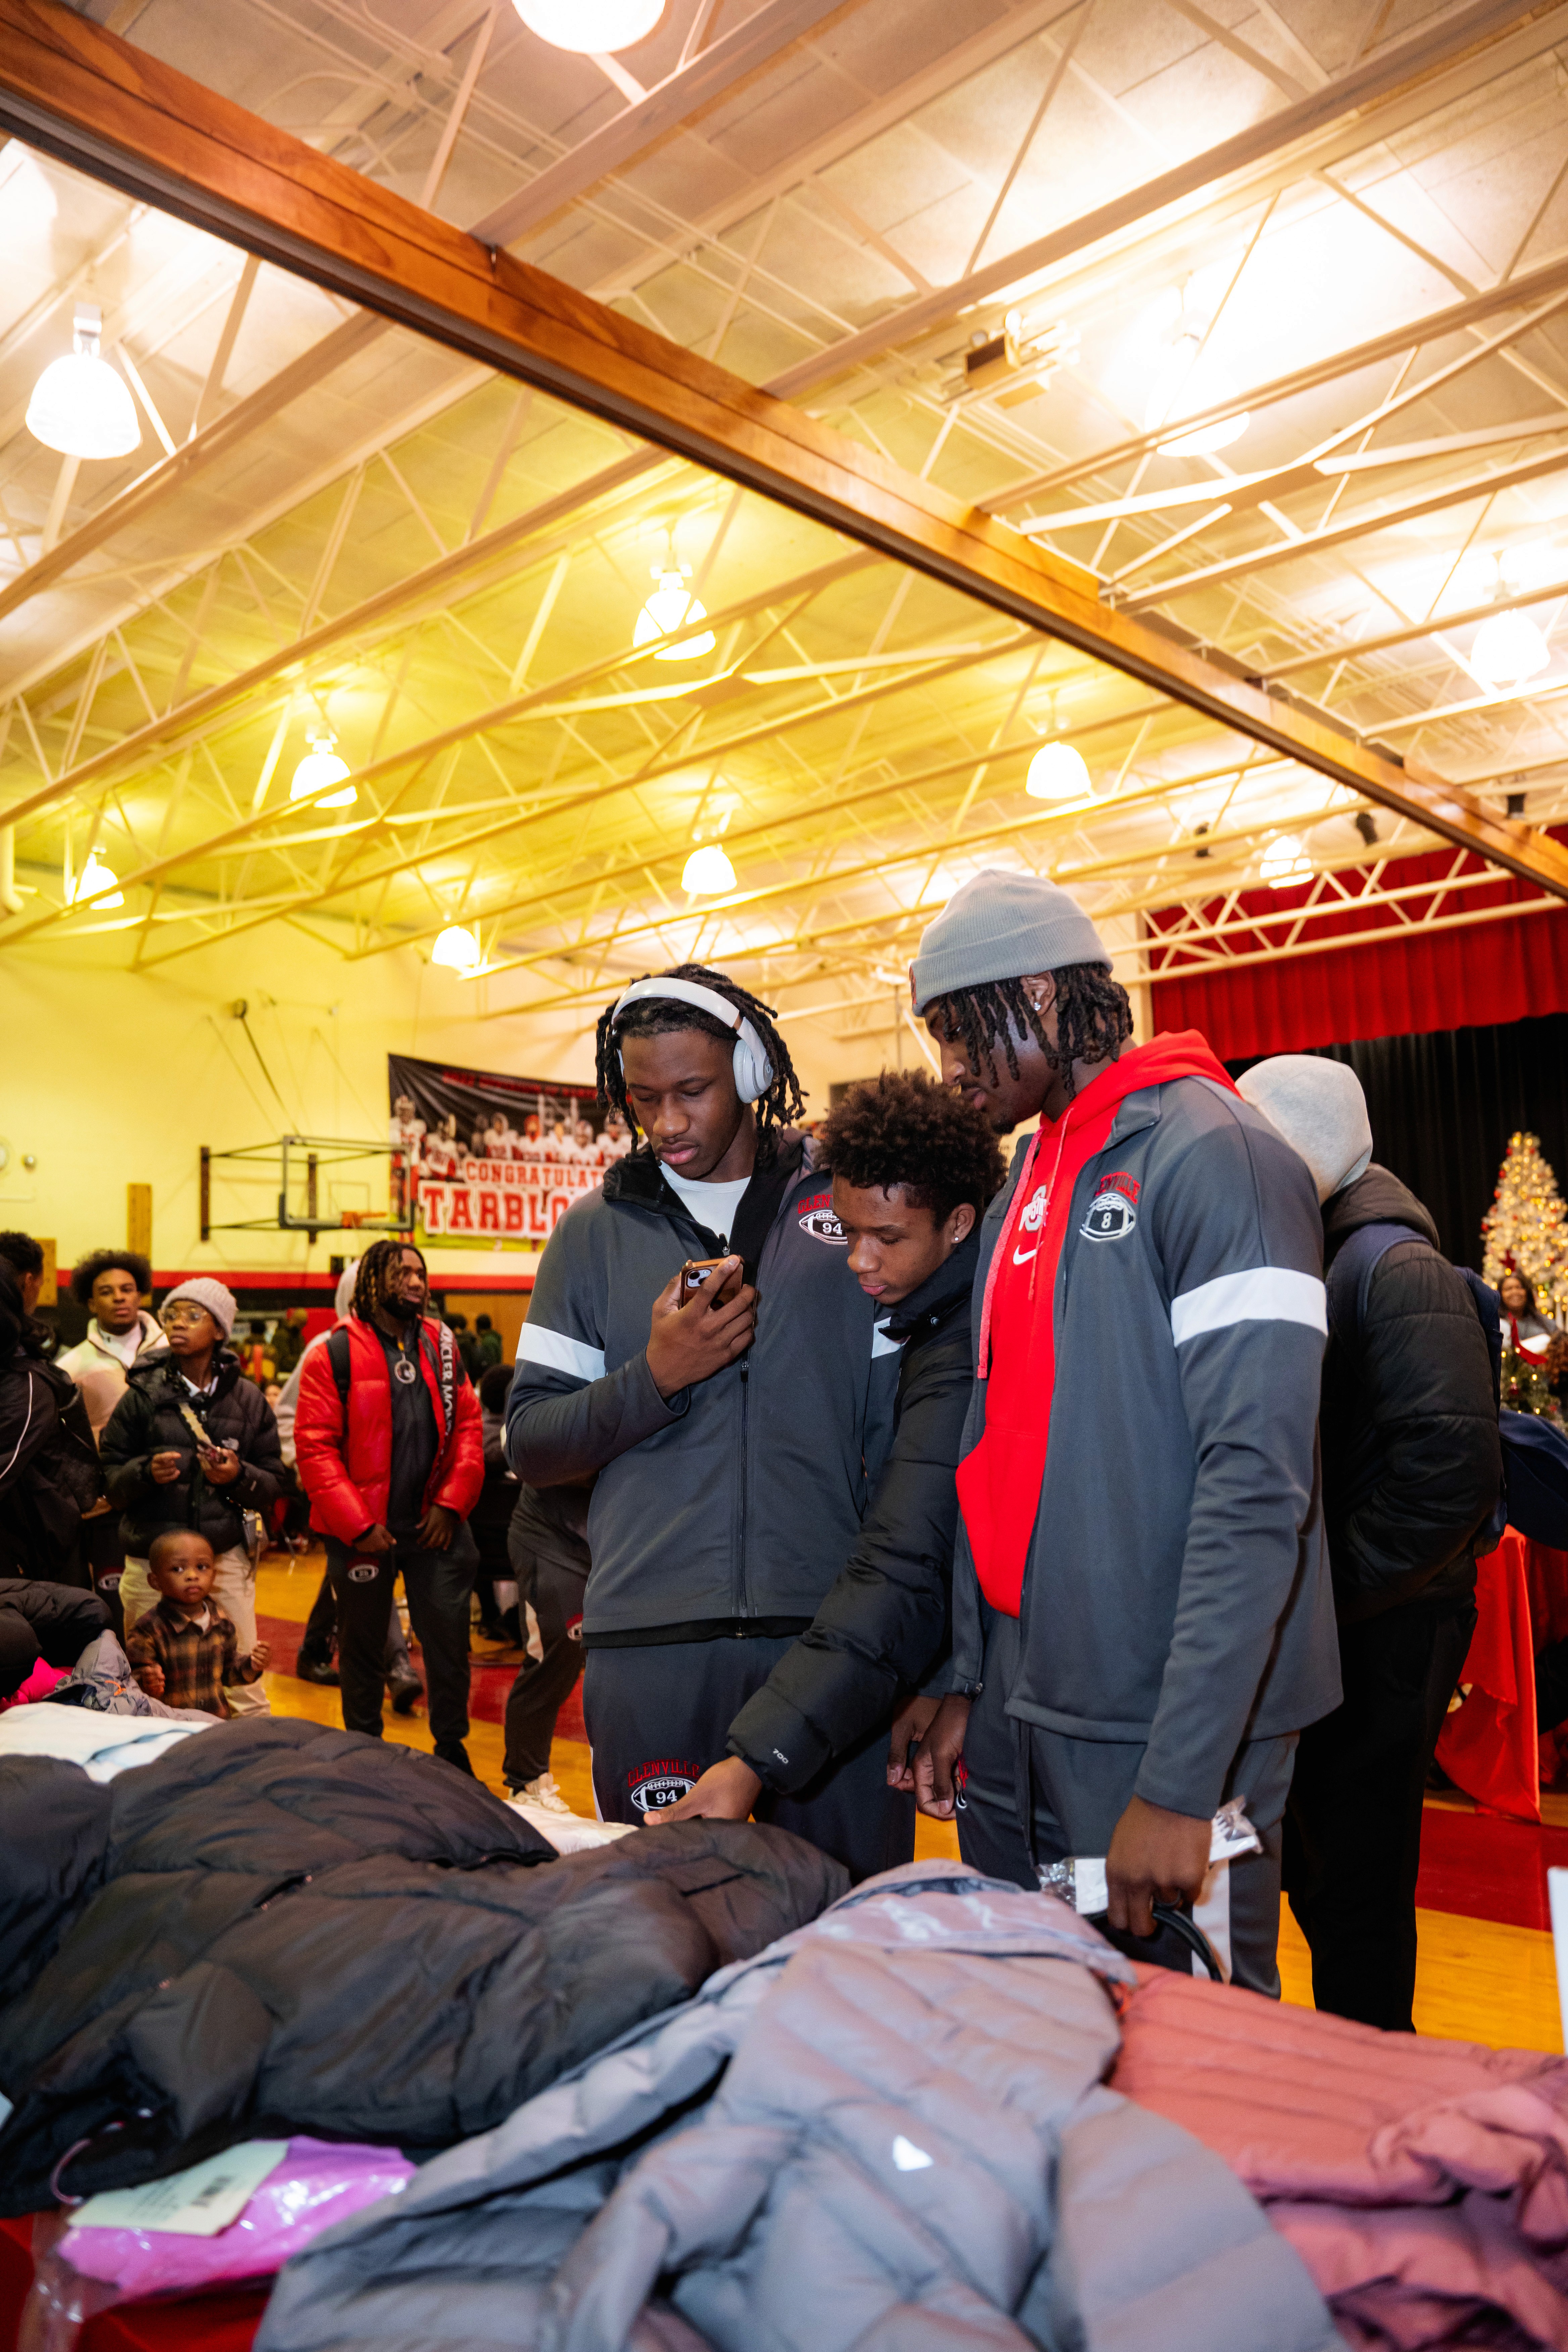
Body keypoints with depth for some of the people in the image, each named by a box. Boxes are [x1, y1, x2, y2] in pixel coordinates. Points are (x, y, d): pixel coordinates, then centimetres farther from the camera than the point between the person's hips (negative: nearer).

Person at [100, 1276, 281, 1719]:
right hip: (151, 1561, 0)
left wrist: (239, 1477, -13)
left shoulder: (247, 1399, 7)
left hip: (226, 1556, 0)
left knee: (244, 1685, -2)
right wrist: (146, 1472, -15)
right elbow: (110, 1479, 4)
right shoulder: (142, 1395, 5)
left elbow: (273, 1486, 7)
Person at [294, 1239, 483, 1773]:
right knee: (362, 1645, 12)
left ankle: (452, 1750, 24)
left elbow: (467, 1426, 6)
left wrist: (451, 1503, -4)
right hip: (363, 1532, -3)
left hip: (434, 1524, 3)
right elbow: (314, 1447, -10)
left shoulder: (442, 1347, 6)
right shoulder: (334, 1355, -7)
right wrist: (357, 1524, -14)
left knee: (450, 1639, 6)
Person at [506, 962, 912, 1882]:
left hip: (833, 1632, -1)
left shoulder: (848, 1204, 6)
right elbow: (529, 1443, 9)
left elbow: (900, 1432, 3)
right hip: (651, 1642, 1)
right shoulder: (597, 1231, 10)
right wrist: (655, 1379, -9)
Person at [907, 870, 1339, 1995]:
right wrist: (968, 1683, 12)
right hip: (1021, 1714, 8)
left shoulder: (1214, 1155, -13)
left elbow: (1257, 1489, -20)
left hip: (1164, 1726, -8)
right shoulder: (1026, 1181, 13)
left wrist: (1180, 1780, -23)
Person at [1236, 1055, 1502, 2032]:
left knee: (1355, 1889, 3)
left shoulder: (1399, 1268, -14)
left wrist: (1333, 1592, -20)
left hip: (1379, 1630, -8)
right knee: (1317, 1874, 18)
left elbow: (1452, 1466, -26)